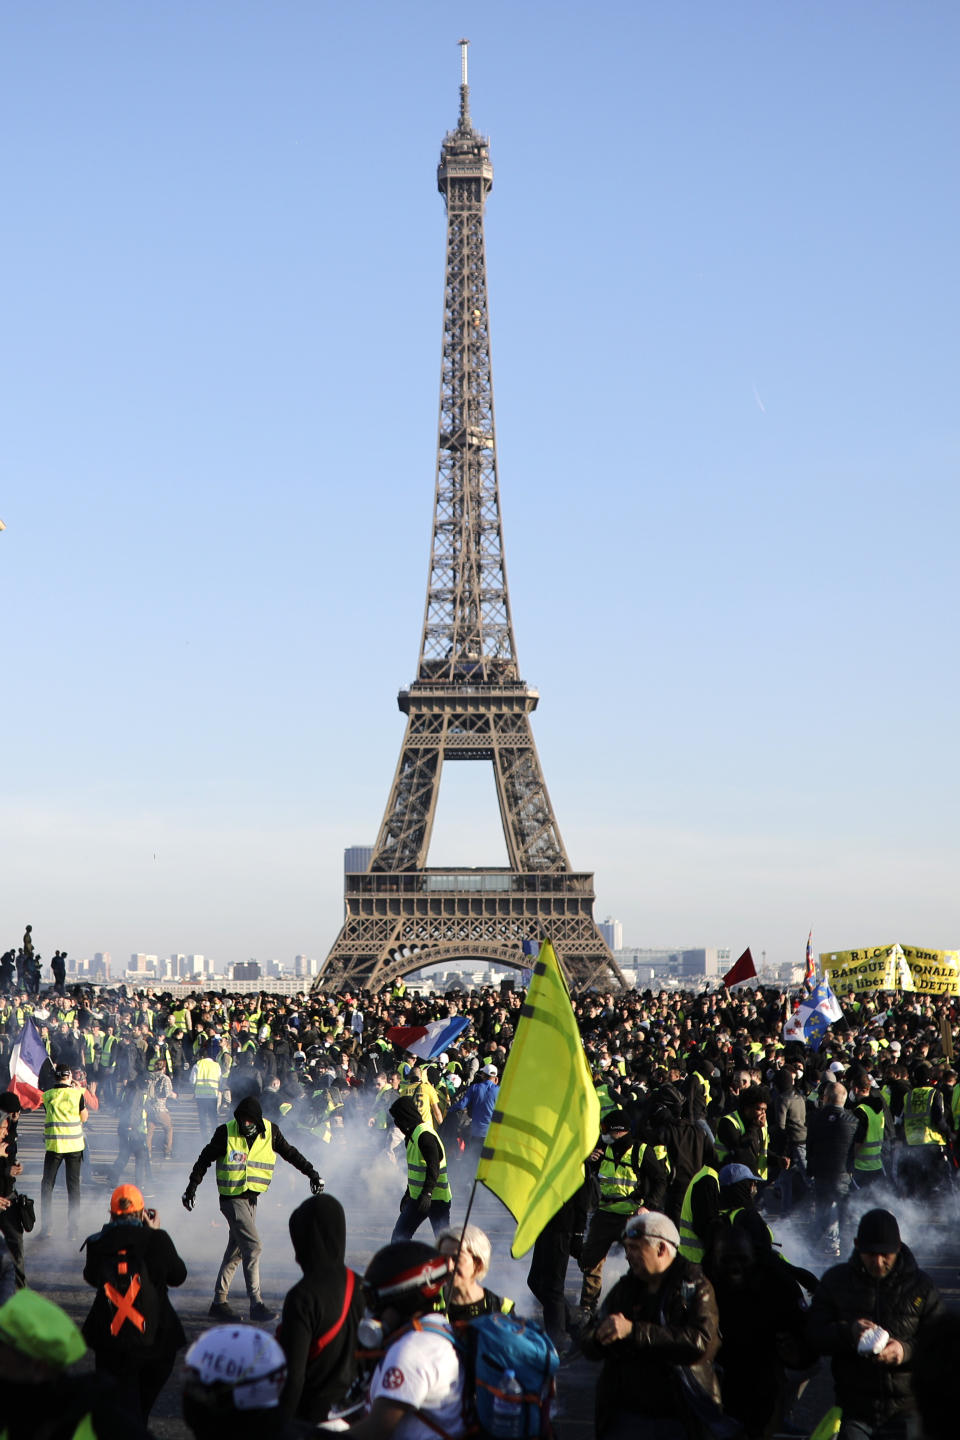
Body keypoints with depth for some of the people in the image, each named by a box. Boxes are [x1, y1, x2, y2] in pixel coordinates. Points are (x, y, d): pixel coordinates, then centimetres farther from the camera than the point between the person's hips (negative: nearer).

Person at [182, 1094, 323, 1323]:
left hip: (251, 1198, 5)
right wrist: (192, 1186, -1)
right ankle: (256, 1304, -14)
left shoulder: (270, 1132, -2)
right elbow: (205, 1159, -1)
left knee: (236, 1250, 10)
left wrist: (312, 1174, 13)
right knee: (253, 1246, -15)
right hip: (232, 1199, -5)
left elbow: (290, 1153, 12)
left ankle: (219, 1301, 19)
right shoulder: (226, 1133, -12)